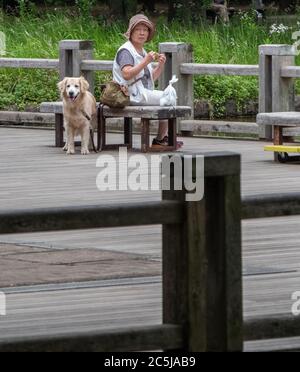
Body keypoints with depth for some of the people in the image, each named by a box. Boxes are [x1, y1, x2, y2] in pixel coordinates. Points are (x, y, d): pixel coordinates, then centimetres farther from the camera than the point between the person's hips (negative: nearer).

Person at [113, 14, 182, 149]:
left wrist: (161, 65, 4)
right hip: (133, 95, -10)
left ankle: (165, 137, 5)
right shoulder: (125, 51, -11)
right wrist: (145, 62, -30)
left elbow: (152, 78, 21)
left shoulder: (142, 51, 20)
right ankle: (159, 140, -7)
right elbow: (127, 75, -27)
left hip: (143, 94, 10)